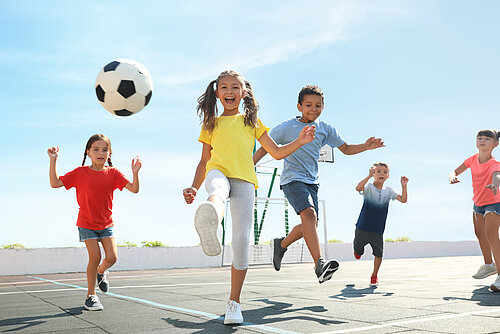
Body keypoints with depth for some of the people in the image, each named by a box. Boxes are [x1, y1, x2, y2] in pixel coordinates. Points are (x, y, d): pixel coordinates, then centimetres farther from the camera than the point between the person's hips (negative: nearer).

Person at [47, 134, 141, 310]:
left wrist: (135, 172, -29)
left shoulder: (113, 173, -5)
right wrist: (53, 160, -15)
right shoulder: (80, 173, -7)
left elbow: (134, 189, -12)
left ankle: (101, 272, 30)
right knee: (95, 257, -10)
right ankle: (91, 296, 9)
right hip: (87, 224, -2)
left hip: (106, 224, 2)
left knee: (112, 257, -8)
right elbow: (55, 183, -8)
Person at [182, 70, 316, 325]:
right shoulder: (211, 124, 24)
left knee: (241, 241, -12)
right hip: (218, 172, 0)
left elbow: (276, 152, 23)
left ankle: (234, 302, 1)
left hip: (244, 180, 0)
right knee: (218, 189, -40)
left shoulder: (251, 122, 23)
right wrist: (194, 188, 10)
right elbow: (204, 162, 24)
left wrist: (299, 142, 6)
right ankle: (209, 222, -77)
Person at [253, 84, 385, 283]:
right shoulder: (286, 128, -5)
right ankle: (319, 264, -36)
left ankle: (281, 245, 32)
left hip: (312, 181, 6)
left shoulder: (325, 129, 7)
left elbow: (346, 149, 14)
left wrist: (365, 147, -4)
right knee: (309, 213, -28)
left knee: (310, 225, 5)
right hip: (292, 178, -6)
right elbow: (265, 148, 2)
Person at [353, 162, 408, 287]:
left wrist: (404, 185, -8)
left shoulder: (388, 191, 6)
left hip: (378, 230, 3)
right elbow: (358, 188, -30)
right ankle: (358, 249, 50)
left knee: (378, 253, -2)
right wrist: (369, 176, -39)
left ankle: (374, 276, 20)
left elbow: (403, 199, 5)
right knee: (357, 253, 12)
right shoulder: (368, 187, -8)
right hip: (362, 227, -2)